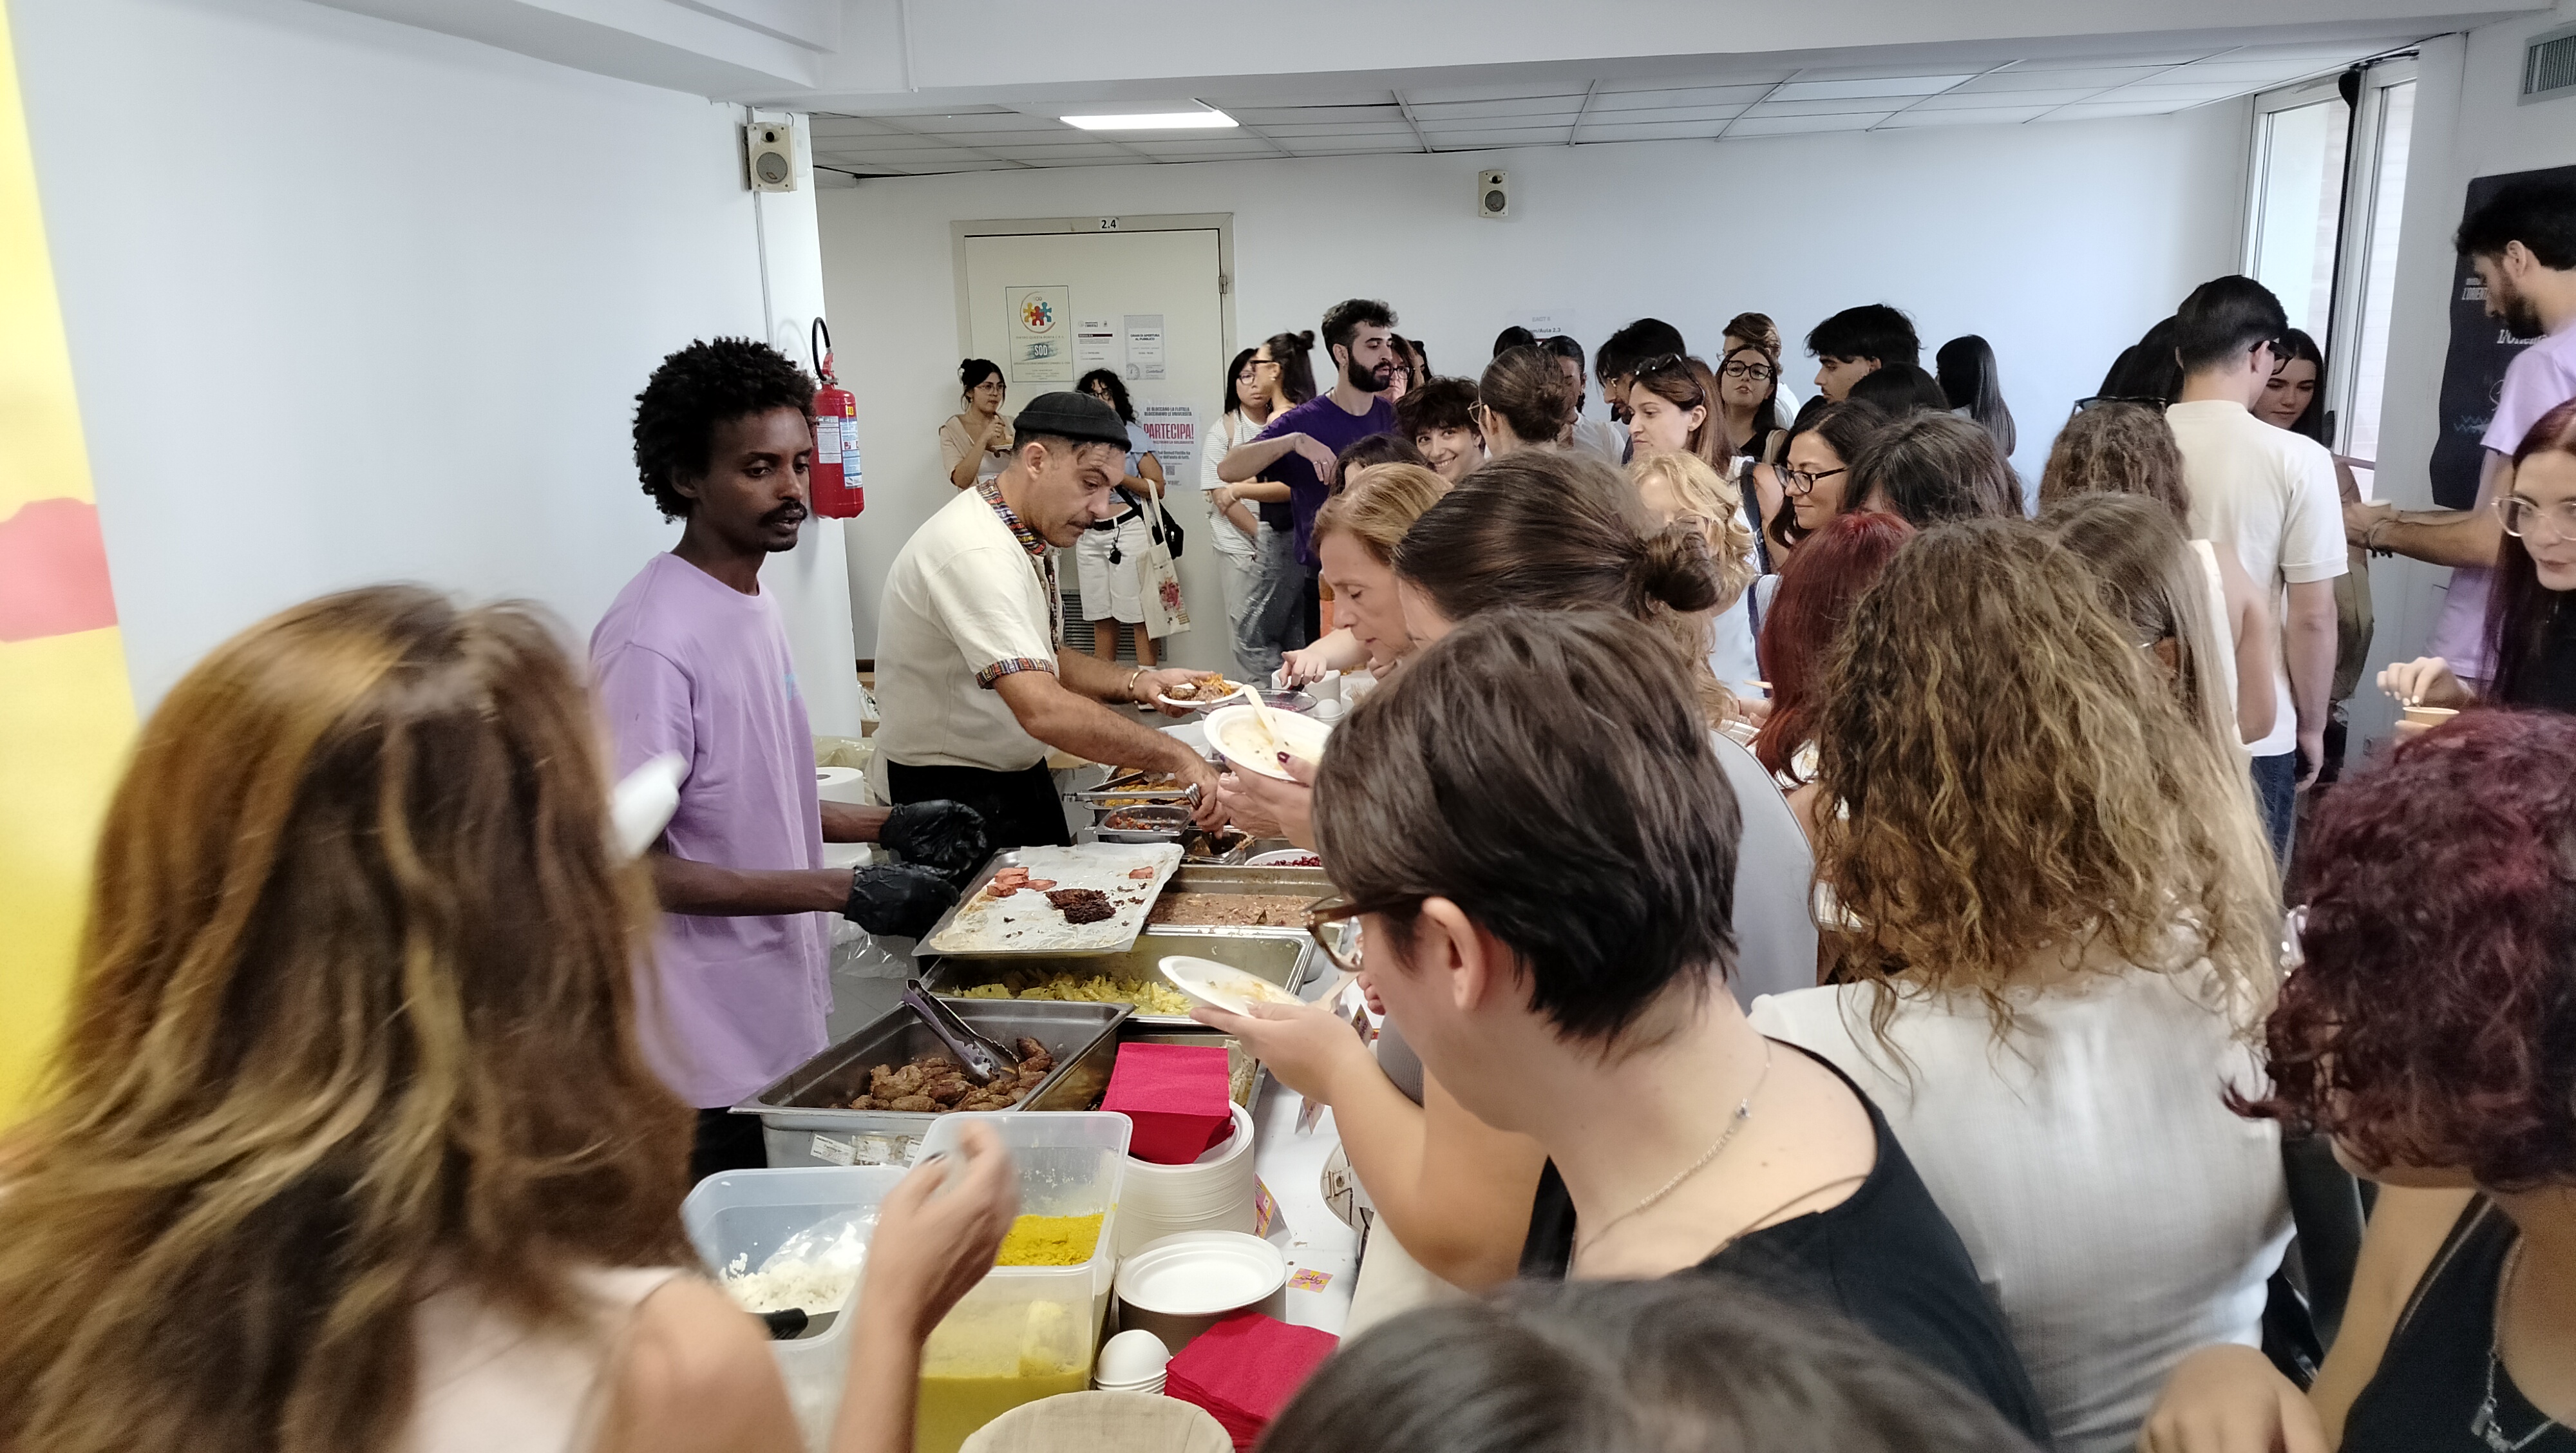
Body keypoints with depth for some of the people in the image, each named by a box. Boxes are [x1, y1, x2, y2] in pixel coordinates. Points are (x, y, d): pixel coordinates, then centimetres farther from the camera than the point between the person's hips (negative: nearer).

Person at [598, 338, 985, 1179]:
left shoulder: (753, 604, 8)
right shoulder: (652, 641, -21)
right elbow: (630, 863, -22)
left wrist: (883, 826, 6)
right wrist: (843, 891, -24)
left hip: (786, 1022, 9)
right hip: (711, 1056, -9)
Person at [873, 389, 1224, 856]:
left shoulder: (1030, 537, 3)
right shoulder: (976, 553, -28)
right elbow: (1042, 710, -37)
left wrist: (1133, 683, -3)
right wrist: (1177, 757, -35)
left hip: (1020, 774, 9)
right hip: (953, 795, -9)